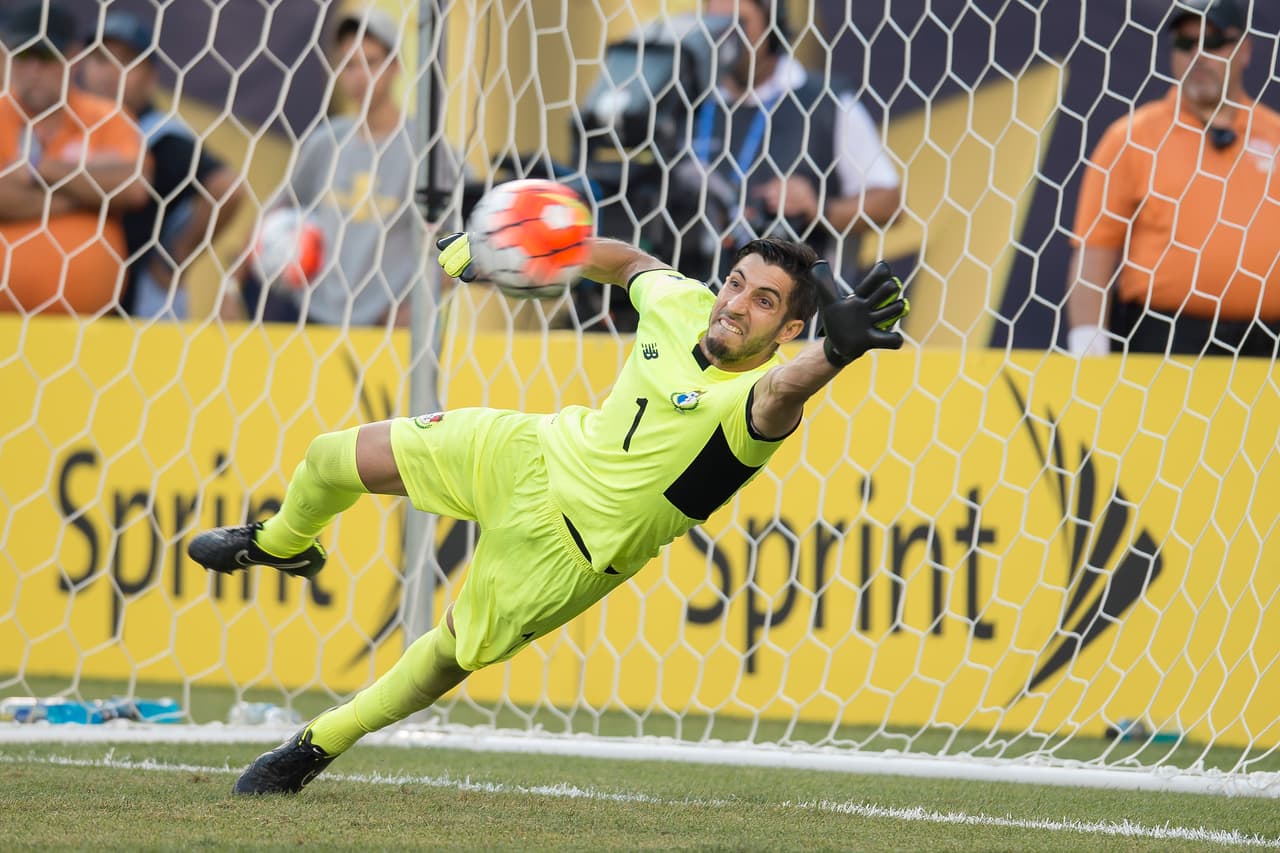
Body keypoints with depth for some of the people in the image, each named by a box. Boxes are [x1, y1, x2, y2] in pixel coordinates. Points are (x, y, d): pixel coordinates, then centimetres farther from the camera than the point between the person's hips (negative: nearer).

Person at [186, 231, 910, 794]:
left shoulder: (759, 400, -31)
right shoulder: (680, 302, -12)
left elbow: (784, 390, -58)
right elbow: (632, 261, 12)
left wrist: (835, 351, -81)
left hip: (568, 549, -5)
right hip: (535, 452, 5)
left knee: (458, 652, 9)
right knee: (336, 459, 10)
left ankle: (321, 743, 37)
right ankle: (283, 545, 45)